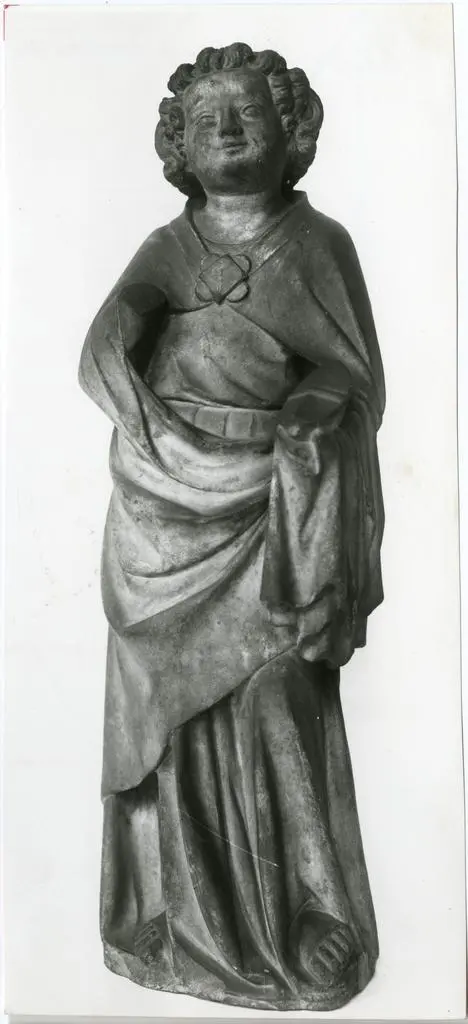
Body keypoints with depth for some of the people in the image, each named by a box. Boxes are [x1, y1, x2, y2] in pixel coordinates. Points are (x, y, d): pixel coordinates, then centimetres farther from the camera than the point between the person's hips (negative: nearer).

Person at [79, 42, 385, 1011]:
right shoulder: (166, 249, 10)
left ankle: (295, 927, 18)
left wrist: (315, 405, -16)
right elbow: (104, 347, -6)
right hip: (170, 513, 2)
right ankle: (189, 919, 23)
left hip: (274, 517, -2)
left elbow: (356, 376, 2)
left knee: (271, 707, -2)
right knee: (176, 709, 6)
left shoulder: (319, 244, 6)